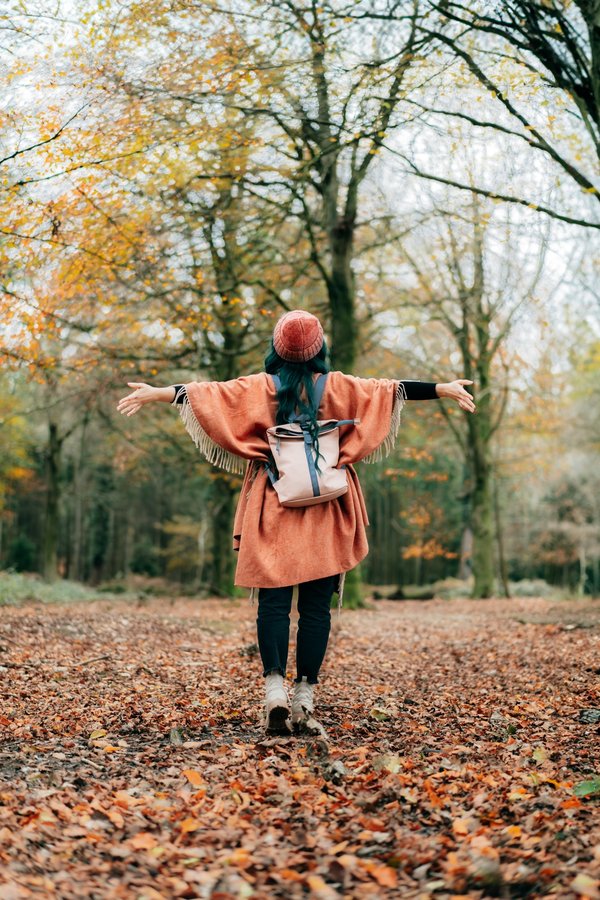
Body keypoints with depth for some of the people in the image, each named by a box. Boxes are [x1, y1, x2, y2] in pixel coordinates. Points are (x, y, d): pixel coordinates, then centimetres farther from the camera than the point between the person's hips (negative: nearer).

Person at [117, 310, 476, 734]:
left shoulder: (259, 388, 1)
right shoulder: (338, 387, 1)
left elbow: (208, 392, -1)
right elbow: (390, 389, 3)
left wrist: (156, 393, 6)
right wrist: (444, 389, 10)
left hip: (272, 509, 0)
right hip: (325, 512, 0)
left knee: (273, 600, 2)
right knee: (316, 604, 4)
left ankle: (275, 686, -12)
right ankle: (305, 695, 5)